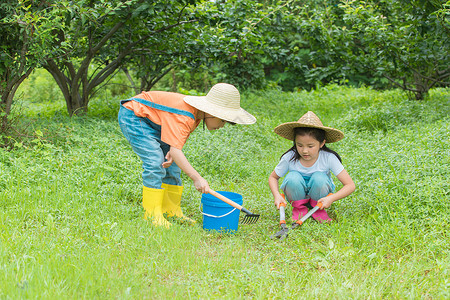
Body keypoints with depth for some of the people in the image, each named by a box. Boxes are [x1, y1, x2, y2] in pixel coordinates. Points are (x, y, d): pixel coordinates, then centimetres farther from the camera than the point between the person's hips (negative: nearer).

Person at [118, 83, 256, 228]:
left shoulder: (197, 113, -4)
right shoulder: (184, 117, -34)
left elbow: (177, 139, 1)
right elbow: (175, 150, -40)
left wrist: (171, 154, -22)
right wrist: (197, 178, -45)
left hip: (152, 122, 10)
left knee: (172, 167, 5)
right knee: (155, 163, -20)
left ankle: (172, 212, 13)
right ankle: (152, 215, -14)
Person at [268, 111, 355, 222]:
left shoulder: (328, 158, -23)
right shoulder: (289, 158, -19)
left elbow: (350, 185, -21)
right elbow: (273, 177, 0)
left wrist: (331, 198, -37)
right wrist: (277, 195, -21)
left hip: (318, 195, -1)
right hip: (297, 195, 1)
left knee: (319, 178, -32)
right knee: (293, 177, -30)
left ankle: (318, 208, -3)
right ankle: (299, 208, -3)